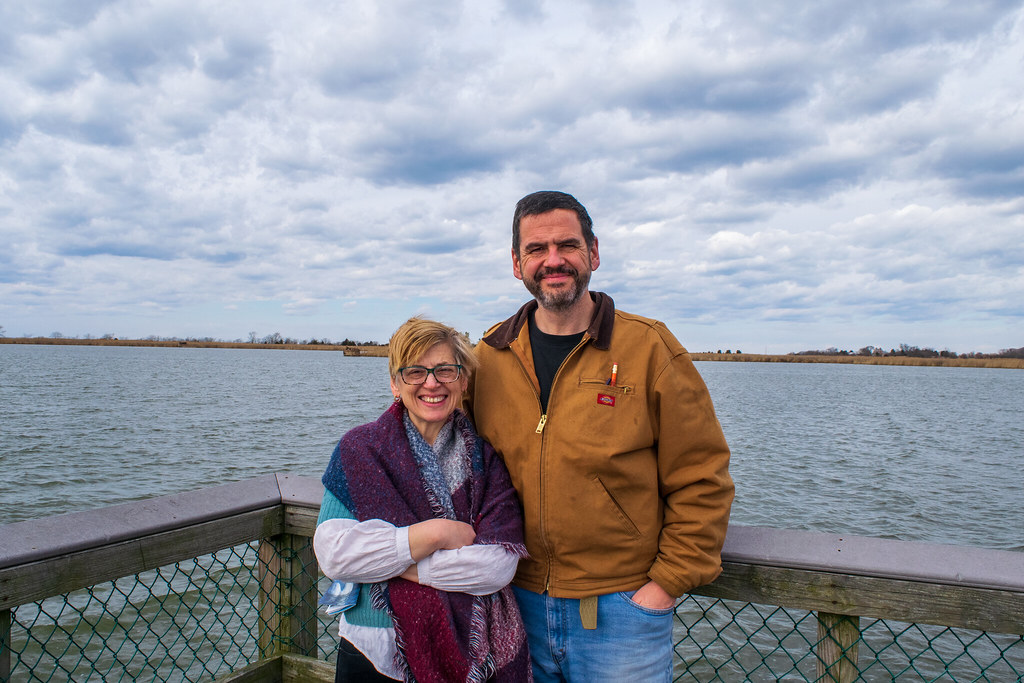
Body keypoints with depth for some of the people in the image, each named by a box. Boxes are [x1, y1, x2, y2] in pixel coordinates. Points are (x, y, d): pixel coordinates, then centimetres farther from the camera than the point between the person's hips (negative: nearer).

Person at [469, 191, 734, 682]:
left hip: (622, 610, -3)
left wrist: (669, 583, -8)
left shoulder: (648, 348, -9)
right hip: (517, 604, 3)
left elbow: (701, 479, -6)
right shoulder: (489, 356, 0)